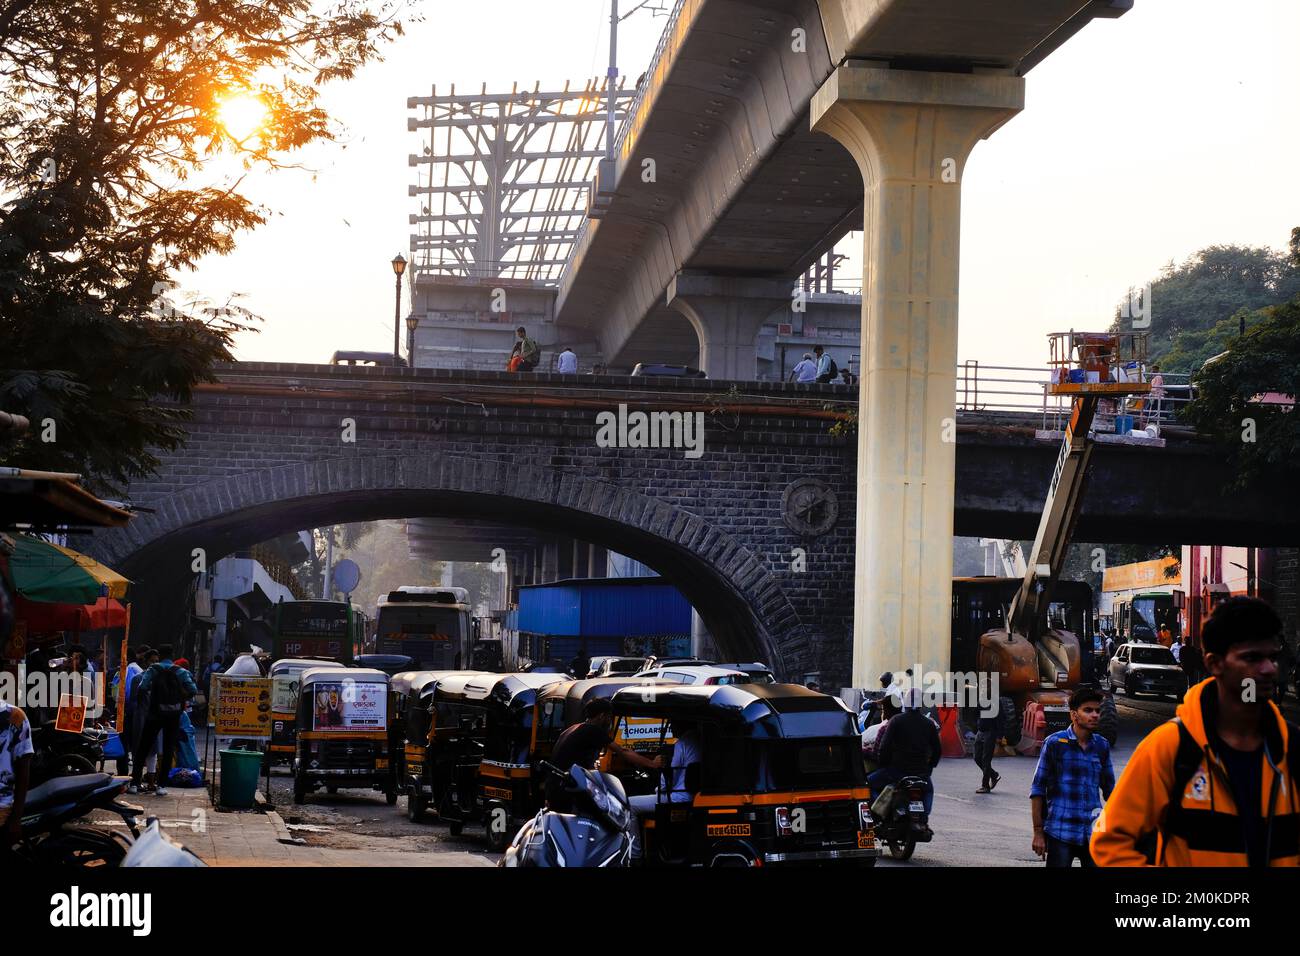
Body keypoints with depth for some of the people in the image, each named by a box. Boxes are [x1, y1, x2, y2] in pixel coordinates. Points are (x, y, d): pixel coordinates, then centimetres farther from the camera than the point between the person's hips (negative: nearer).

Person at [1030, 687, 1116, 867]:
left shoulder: (1102, 746, 9)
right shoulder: (1054, 743, -3)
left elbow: (1109, 789, 19)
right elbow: (1037, 789, -2)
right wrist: (1038, 832, -5)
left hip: (1093, 834, 4)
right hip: (1060, 833, -4)